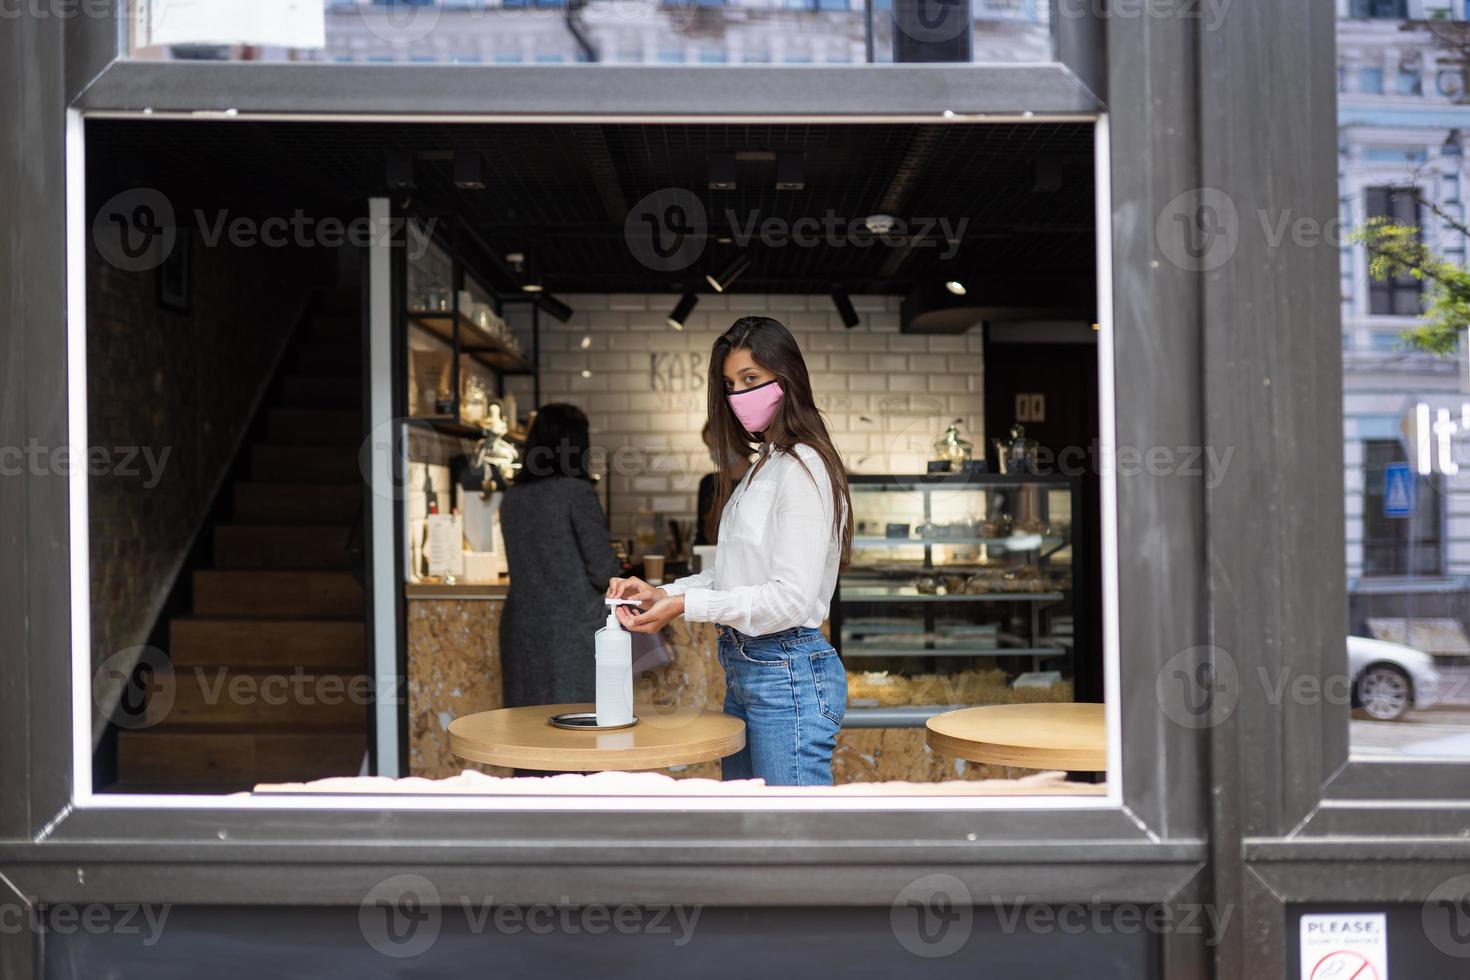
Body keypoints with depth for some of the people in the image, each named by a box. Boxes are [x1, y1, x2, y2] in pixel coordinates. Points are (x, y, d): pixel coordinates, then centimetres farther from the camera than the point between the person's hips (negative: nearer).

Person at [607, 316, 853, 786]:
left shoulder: (802, 469, -14)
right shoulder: (761, 468, 16)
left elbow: (791, 598, -20)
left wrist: (686, 604, -19)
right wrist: (662, 594, 1)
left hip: (788, 674, -10)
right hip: (743, 669, 10)